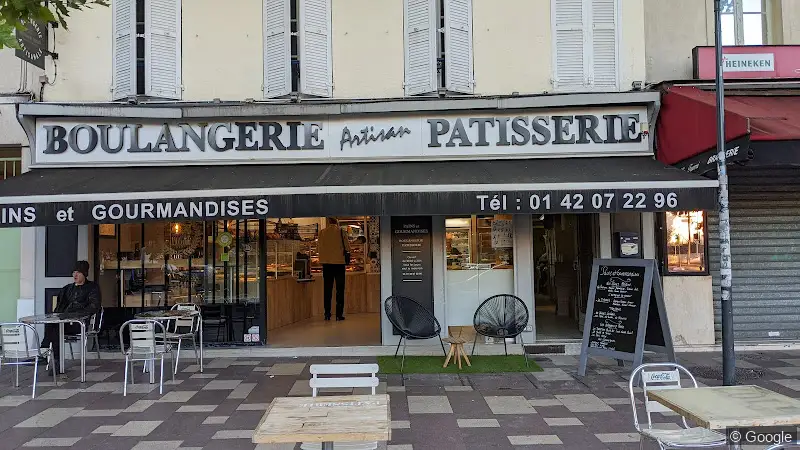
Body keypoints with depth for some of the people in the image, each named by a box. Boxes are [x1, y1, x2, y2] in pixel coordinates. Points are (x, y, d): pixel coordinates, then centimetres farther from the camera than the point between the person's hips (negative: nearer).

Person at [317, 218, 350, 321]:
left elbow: (319, 246, 6)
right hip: (339, 262, -2)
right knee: (340, 289, 4)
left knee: (327, 289, 10)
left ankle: (327, 314, 10)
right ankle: (339, 314, 0)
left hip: (326, 263, 2)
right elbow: (347, 248, -4)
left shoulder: (322, 232, 2)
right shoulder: (340, 231, -5)